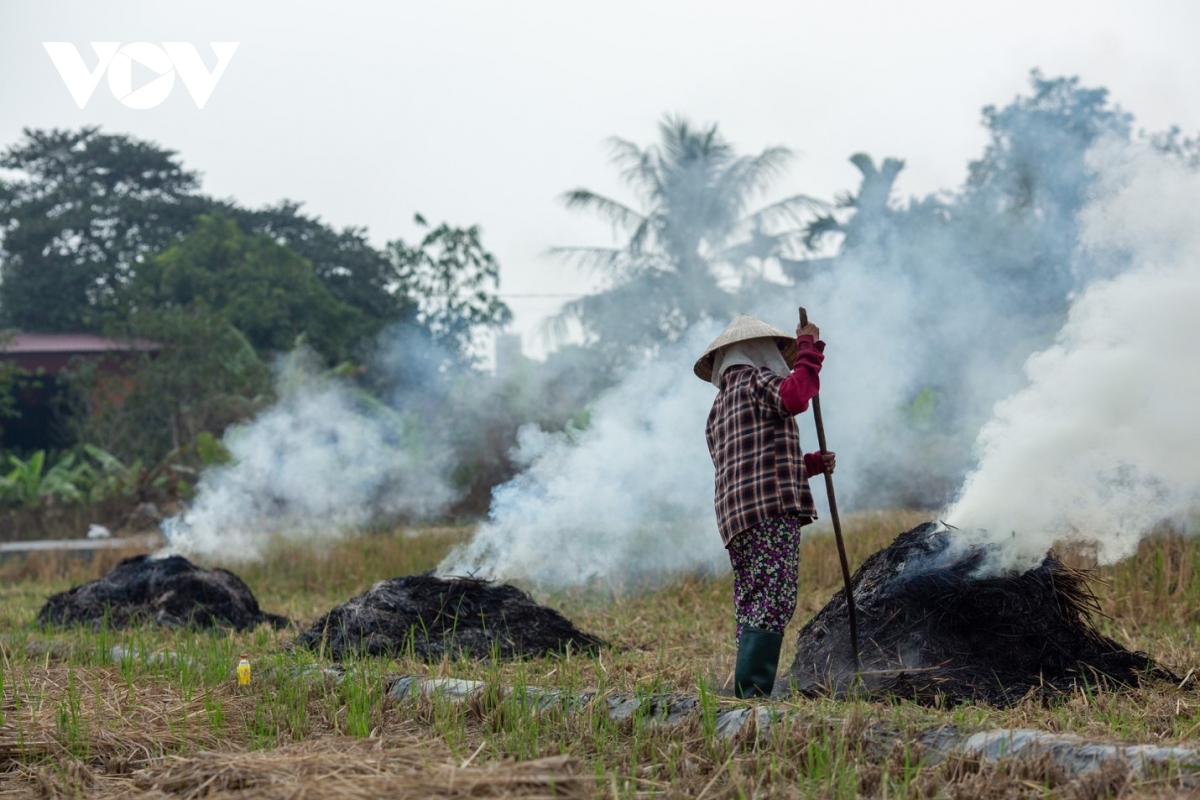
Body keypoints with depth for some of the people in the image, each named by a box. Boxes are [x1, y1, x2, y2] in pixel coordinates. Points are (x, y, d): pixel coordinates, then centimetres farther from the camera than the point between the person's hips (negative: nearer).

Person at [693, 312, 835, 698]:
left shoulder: (718, 410, 30)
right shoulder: (755, 380, 4)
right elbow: (794, 396, -19)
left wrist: (812, 464, 31)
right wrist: (809, 348, -6)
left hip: (738, 519, 9)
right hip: (771, 511, -9)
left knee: (751, 607, 5)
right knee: (773, 602, -16)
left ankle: (747, 692, -2)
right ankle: (753, 692, -25)